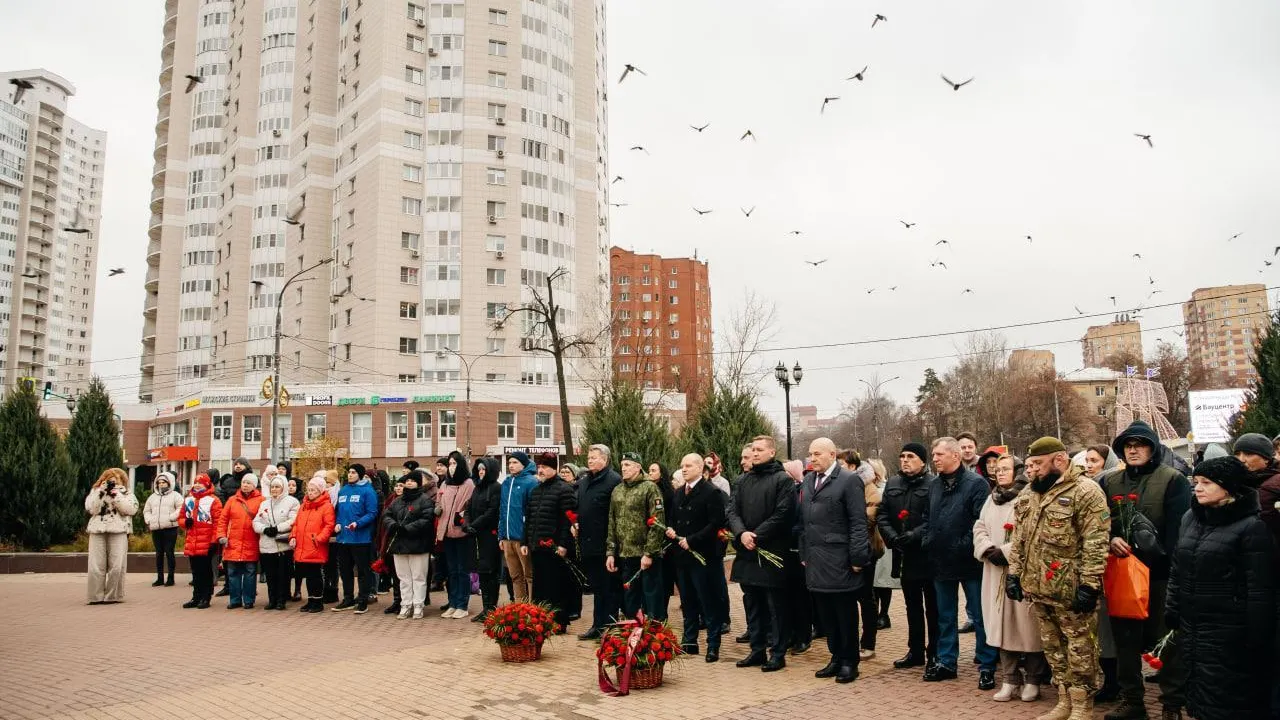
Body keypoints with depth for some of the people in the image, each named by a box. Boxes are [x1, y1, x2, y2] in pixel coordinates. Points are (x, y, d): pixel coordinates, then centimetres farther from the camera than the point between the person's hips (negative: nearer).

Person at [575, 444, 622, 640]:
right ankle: (598, 626, 25)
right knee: (597, 587, 17)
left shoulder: (614, 481, -12)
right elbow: (578, 508, 26)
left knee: (609, 588, 1)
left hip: (605, 545, -8)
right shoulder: (583, 482, 15)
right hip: (588, 544, 8)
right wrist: (575, 523, 8)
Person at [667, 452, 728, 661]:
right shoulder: (678, 493, 15)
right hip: (681, 556, 7)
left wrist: (691, 540, -18)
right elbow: (671, 518, 24)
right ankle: (689, 642, 23)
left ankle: (713, 646, 6)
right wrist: (670, 529, 1)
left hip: (702, 555, -7)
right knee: (687, 601, 14)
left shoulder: (712, 492, -9)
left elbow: (716, 523, -16)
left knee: (708, 602, -1)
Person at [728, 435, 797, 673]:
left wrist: (757, 536, -16)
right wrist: (742, 533, -11)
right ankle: (757, 650, 25)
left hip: (772, 553, -6)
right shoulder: (743, 481, 13)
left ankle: (777, 653, 11)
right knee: (752, 604, 14)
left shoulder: (783, 480, -6)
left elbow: (782, 515, -14)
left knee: (776, 606, 2)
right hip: (746, 553, 7)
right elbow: (732, 510, 7)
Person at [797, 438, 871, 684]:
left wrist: (857, 558, -13)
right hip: (816, 561, 6)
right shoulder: (807, 482, 12)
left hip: (840, 561, -6)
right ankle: (836, 658, 24)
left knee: (846, 614, 5)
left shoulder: (849, 480, -8)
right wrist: (804, 554, 13)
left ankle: (849, 662, 17)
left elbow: (858, 522, -11)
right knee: (826, 614, 12)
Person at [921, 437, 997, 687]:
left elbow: (982, 521, -17)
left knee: (979, 616, 4)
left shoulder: (976, 484, -12)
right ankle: (946, 662, 26)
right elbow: (927, 518, 18)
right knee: (945, 616, 16)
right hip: (941, 563, 7)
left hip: (969, 563, -7)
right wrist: (928, 542, 5)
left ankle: (987, 666, 15)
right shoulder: (934, 485, 10)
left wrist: (964, 547, -19)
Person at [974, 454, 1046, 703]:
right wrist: (987, 550, -5)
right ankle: (1010, 680, 16)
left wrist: (1006, 552, -17)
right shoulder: (991, 499, 16)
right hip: (996, 573, 6)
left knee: (1027, 627, -1)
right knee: (1003, 626, 8)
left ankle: (1032, 681, 12)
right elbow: (979, 528, 14)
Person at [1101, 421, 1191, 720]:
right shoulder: (1108, 482, 11)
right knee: (1125, 639, 12)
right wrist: (1110, 539, -7)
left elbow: (1179, 528, -10)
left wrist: (1170, 564, -19)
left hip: (1161, 573, -4)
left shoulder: (1173, 480, -3)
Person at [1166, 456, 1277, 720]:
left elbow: (1260, 591, -13)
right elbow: (1176, 572, 14)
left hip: (1229, 636, -6)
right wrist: (1172, 614, 12)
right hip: (1191, 630, 6)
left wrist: (1256, 641, -13)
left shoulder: (1251, 527, -12)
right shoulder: (1190, 518, 8)